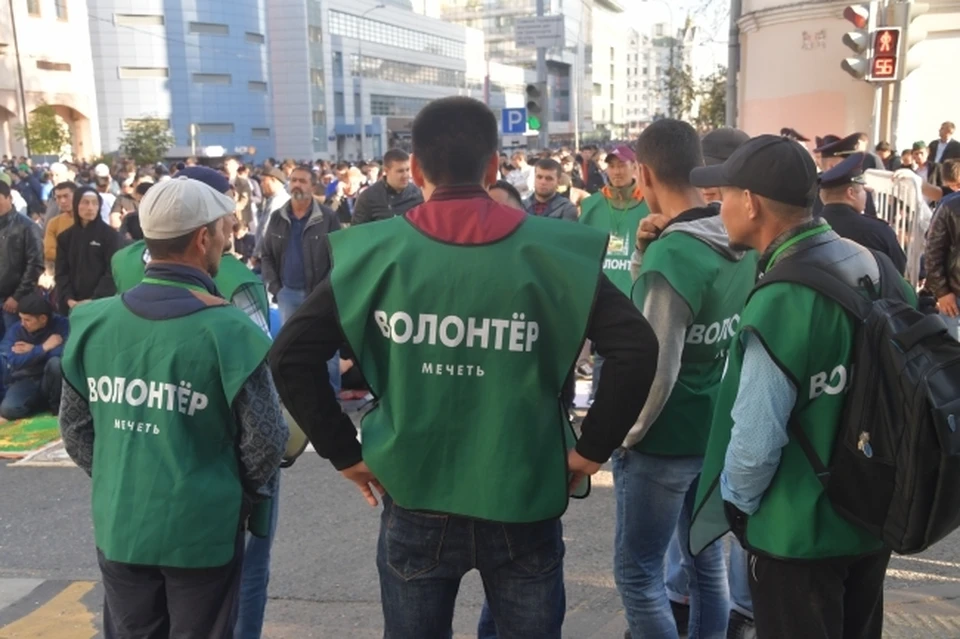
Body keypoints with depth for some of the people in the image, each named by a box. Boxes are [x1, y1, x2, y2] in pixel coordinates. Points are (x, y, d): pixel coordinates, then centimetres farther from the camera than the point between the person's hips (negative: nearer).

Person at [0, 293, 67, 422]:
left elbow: (67, 351, -30)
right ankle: (40, 401, 4)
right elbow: (14, 362, -22)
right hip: (26, 380, 1)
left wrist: (32, 350, -19)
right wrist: (44, 348, -25)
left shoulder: (61, 324, -13)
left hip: (51, 380, -1)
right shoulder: (15, 330, -8)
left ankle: (57, 404, -10)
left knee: (56, 361, -34)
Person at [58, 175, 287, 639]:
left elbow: (75, 428, 5)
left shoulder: (92, 323, -5)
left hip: (119, 524, 4)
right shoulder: (229, 330, -18)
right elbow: (265, 440, -13)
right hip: (201, 528, -4)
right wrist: (246, 493, 7)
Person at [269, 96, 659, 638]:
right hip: (523, 503, 0)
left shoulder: (376, 253, -7)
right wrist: (593, 449, -4)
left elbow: (292, 356, -8)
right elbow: (637, 348, -12)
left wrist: (345, 453, 0)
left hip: (416, 503, 1)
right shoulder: (551, 252, -8)